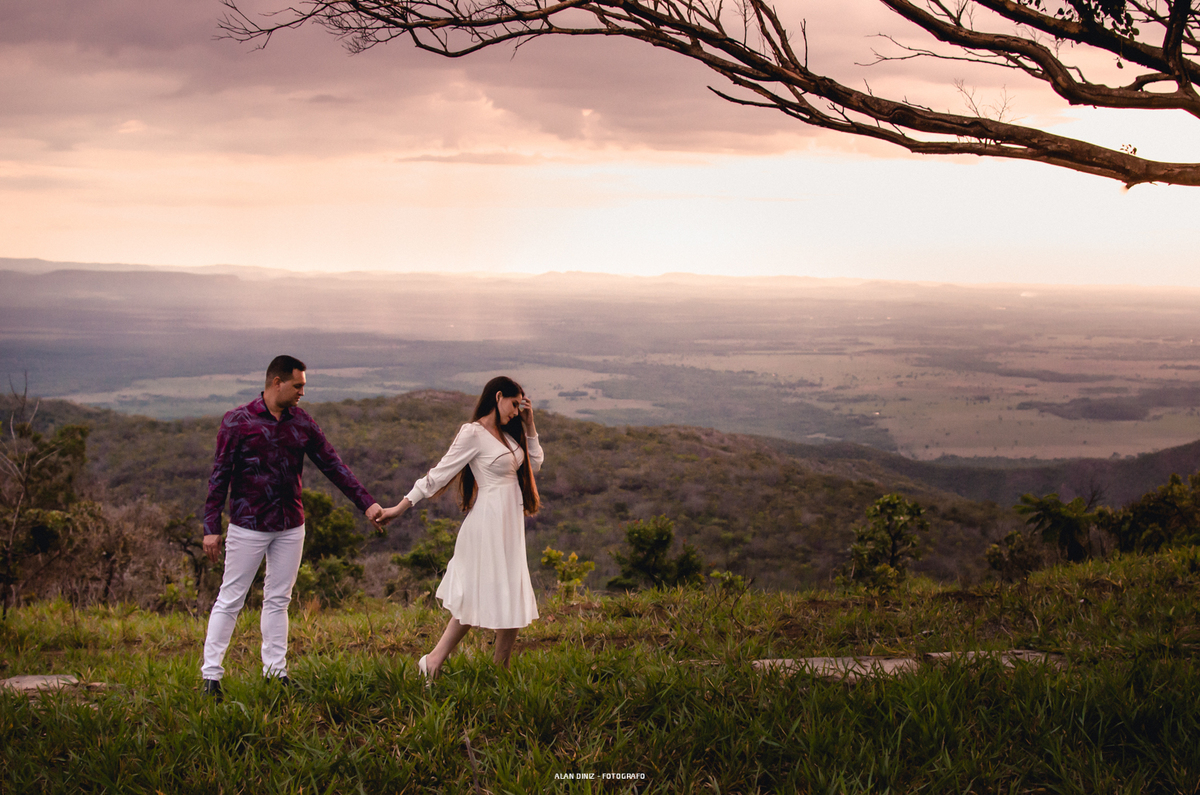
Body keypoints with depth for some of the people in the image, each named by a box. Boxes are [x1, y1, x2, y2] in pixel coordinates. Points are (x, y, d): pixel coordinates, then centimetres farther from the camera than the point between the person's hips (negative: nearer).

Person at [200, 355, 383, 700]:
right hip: (248, 526, -4)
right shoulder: (238, 421, -8)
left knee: (278, 600, 11)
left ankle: (276, 670, 19)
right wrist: (211, 527, -9)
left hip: (290, 527, 4)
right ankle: (211, 674, 8)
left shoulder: (302, 422, 5)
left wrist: (366, 503, 0)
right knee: (230, 600, 1)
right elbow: (220, 476, -6)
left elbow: (332, 464, 6)